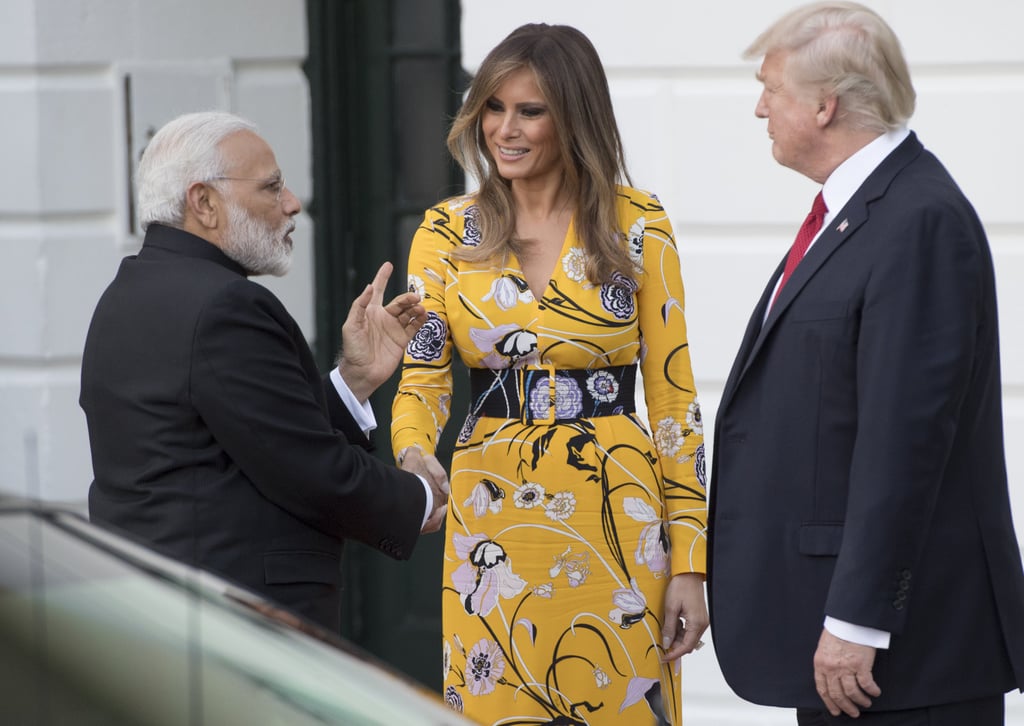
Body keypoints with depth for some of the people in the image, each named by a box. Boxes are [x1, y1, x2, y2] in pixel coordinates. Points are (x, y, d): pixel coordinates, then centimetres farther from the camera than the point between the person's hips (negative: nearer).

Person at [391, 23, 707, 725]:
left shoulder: (637, 225, -1)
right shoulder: (448, 233, 4)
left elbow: (673, 396, 0)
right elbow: (421, 378, 0)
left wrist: (690, 562, -4)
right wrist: (414, 459, -23)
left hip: (616, 518, -2)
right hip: (492, 521, 2)